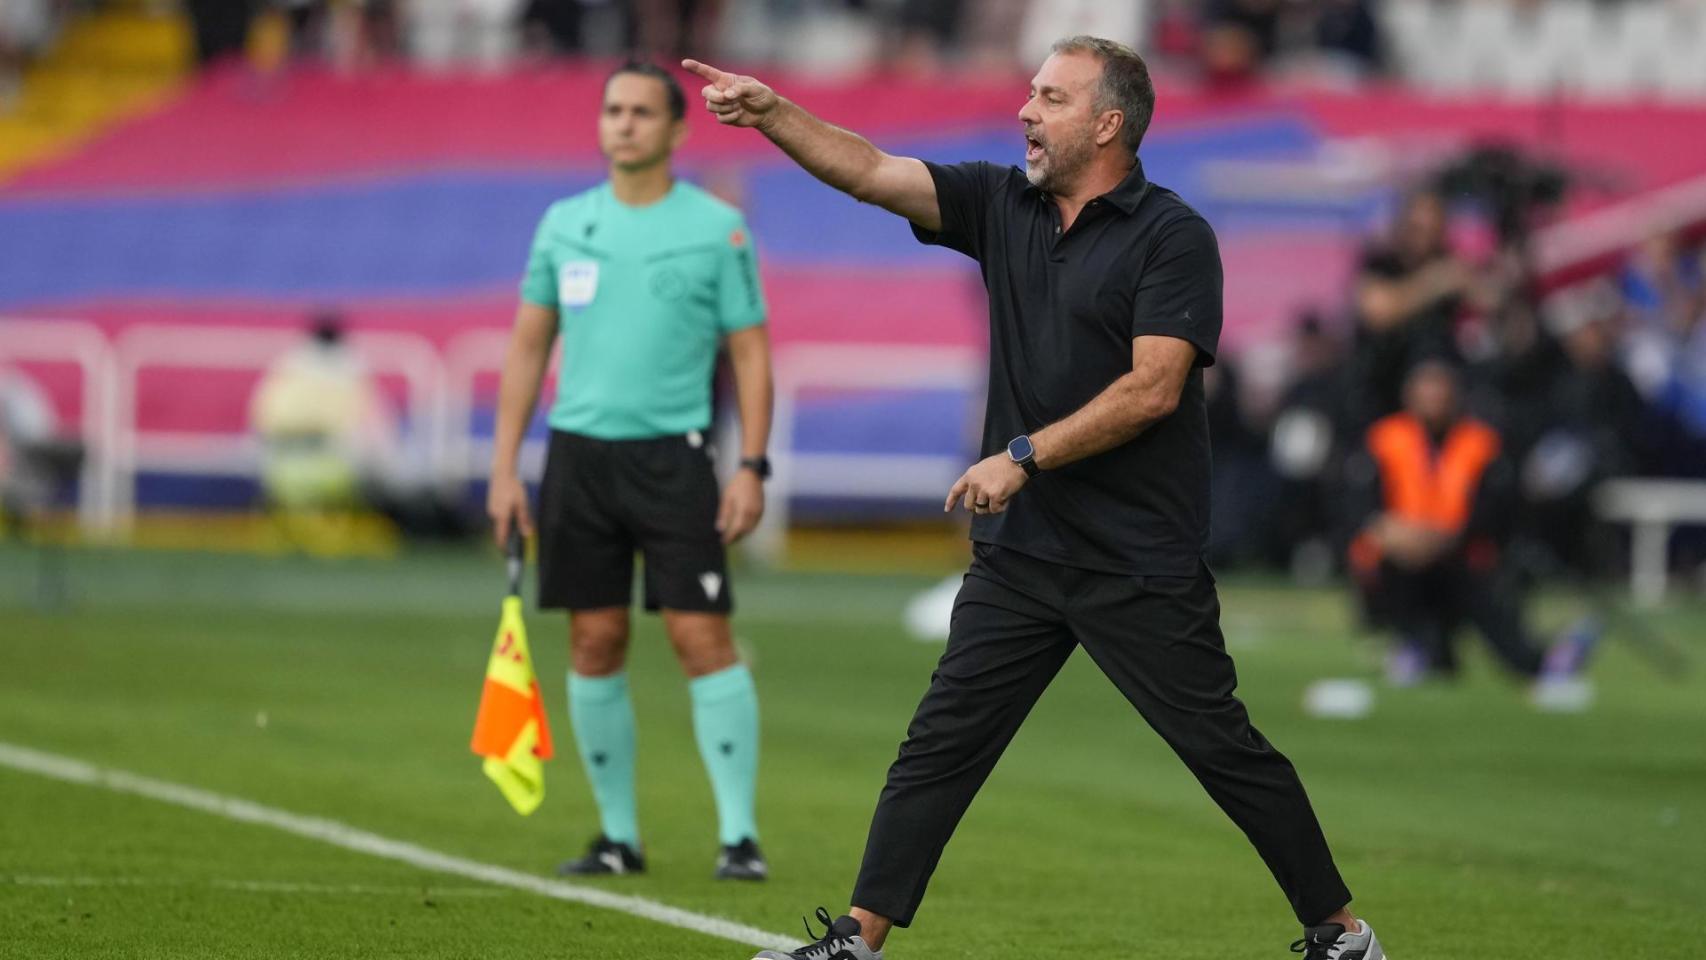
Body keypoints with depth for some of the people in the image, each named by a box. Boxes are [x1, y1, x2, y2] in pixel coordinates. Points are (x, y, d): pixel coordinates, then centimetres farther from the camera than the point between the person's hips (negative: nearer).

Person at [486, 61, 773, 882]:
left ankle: (739, 835, -7)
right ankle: (619, 836, 12)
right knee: (595, 644, 3)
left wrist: (752, 466, -9)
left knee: (702, 637, -9)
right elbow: (527, 347, 13)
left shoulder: (718, 228, 0)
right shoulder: (564, 224, 9)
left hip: (672, 456, -3)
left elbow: (750, 353, 0)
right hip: (579, 451, 3)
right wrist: (504, 467, 7)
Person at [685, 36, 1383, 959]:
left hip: (1140, 563, -6)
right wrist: (770, 113, -11)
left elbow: (1152, 389, -18)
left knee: (1225, 751, 0)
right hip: (1019, 552, 6)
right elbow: (872, 172, 2)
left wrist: (1025, 455, -20)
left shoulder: (1173, 236, -10)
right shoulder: (1004, 204, 8)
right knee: (938, 746, 2)